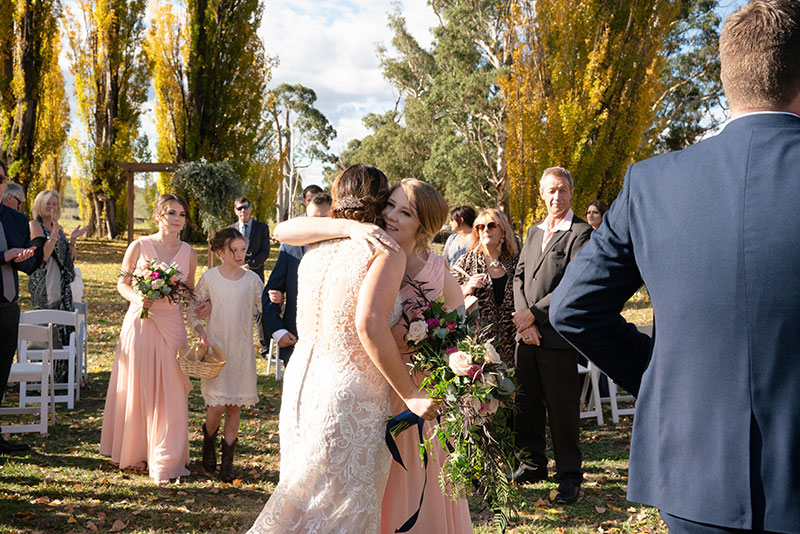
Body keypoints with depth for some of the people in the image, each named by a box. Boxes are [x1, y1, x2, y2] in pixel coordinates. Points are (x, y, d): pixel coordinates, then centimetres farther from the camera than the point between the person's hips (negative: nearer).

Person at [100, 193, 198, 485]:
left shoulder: (188, 252, 5)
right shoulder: (139, 246, -3)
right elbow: (122, 283, 4)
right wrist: (137, 299, -15)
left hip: (172, 326, 2)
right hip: (140, 322, -2)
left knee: (170, 393, 0)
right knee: (137, 389, 7)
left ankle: (166, 460, 9)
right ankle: (135, 452, 26)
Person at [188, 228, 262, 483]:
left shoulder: (252, 279, 3)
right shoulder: (210, 278, -2)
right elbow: (192, 309, 6)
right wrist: (201, 332, -9)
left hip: (242, 349, 2)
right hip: (216, 347, -2)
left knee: (235, 405, 5)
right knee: (218, 403, -9)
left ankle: (227, 460, 16)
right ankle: (209, 439, 23)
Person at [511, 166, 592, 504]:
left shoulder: (581, 233, -7)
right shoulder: (533, 232, 16)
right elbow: (519, 277, 10)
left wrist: (534, 313, -14)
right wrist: (524, 321, -5)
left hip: (558, 336, -6)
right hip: (527, 335, 7)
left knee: (562, 408, 2)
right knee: (526, 403, 15)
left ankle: (569, 476, 16)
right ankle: (533, 464, 31)